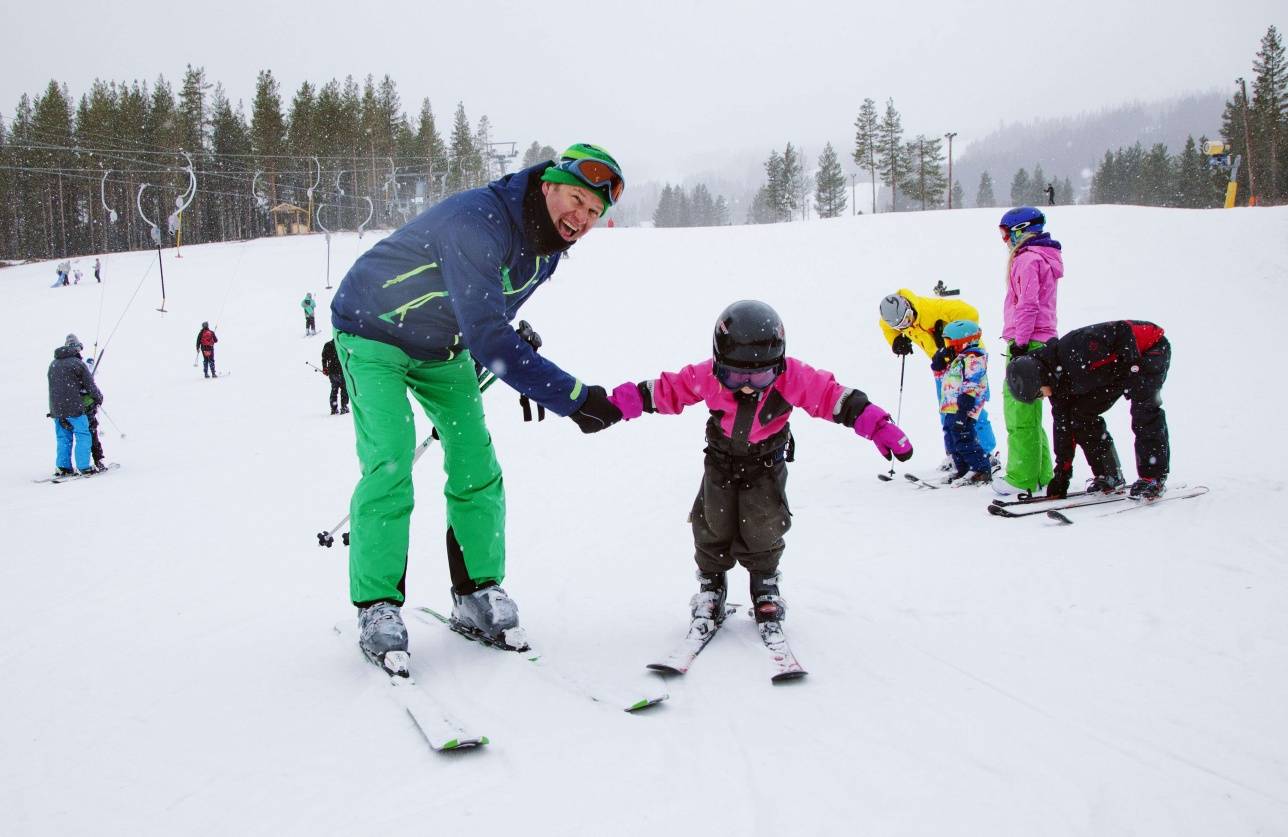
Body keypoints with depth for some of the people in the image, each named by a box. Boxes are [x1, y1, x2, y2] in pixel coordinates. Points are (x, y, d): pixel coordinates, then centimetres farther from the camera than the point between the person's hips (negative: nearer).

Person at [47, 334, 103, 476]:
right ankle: (84, 467, -2)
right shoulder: (77, 363, -8)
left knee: (63, 438, 13)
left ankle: (62, 467, 12)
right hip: (74, 407, -7)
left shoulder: (53, 364, 13)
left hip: (57, 408, 7)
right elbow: (90, 384, -5)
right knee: (82, 436, 0)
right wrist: (98, 397, 12)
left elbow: (53, 385, 18)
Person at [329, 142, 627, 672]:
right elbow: (486, 336, -43)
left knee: (476, 466, 1)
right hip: (374, 332, -8)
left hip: (445, 347, 8)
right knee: (389, 467, -17)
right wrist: (571, 396, -44)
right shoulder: (479, 222, -36)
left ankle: (477, 597, 12)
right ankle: (377, 609, -6)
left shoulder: (549, 246, -7)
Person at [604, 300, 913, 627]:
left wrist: (880, 428, -28)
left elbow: (835, 398, -24)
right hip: (721, 460, 1)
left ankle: (765, 587, 17)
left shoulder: (794, 378, -30)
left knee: (763, 527, -7)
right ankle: (711, 586, 19)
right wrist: (613, 407, -24)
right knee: (713, 525, -2)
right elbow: (666, 390, -19)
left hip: (766, 464, -1)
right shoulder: (707, 376, -28)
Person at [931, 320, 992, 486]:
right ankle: (962, 470, 20)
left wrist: (964, 407, -26)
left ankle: (982, 470, -7)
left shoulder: (973, 358, -12)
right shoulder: (957, 359, 20)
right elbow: (941, 376, 33)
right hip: (951, 409, 11)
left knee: (964, 439, -12)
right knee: (952, 440, 12)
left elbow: (971, 385, -20)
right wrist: (938, 362, 14)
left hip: (962, 409, -11)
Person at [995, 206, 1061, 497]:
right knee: (1028, 411, 15)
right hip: (1042, 341, 11)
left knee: (1019, 411, -10)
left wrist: (1020, 342, -20)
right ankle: (1040, 474, 17)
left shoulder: (1027, 259, -10)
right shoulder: (1044, 258, 21)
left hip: (1027, 342, -11)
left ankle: (1022, 479, -10)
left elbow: (1028, 304, -18)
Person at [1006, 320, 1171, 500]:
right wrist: (1061, 474, 1)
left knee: (1143, 407, -28)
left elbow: (1123, 331, -30)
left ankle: (1154, 479, -20)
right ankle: (1108, 476, 6)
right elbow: (1063, 425, 0)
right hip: (1117, 369, 8)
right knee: (1080, 414, -1)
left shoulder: (1074, 352, -36)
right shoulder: (1057, 382, -7)